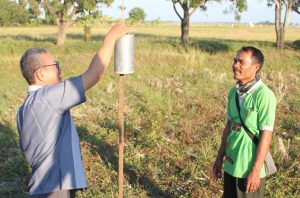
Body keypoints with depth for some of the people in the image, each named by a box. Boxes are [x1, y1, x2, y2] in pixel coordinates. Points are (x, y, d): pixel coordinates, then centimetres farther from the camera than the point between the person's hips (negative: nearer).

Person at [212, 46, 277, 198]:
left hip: (250, 168, -7)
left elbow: (266, 135, -18)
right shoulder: (233, 92, 4)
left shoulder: (264, 95, -18)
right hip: (231, 165, 7)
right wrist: (219, 158, 13)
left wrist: (256, 170, -17)